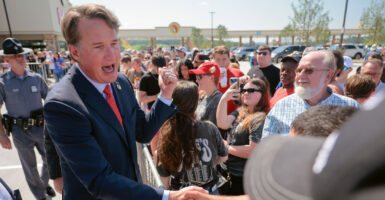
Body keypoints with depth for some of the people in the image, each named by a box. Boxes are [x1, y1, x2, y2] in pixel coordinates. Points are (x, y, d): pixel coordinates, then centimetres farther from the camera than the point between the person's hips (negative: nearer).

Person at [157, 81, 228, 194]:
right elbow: (223, 157, -4)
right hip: (210, 190, 1)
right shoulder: (210, 128, -21)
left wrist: (168, 190, 6)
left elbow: (164, 174, -12)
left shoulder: (166, 134, -23)